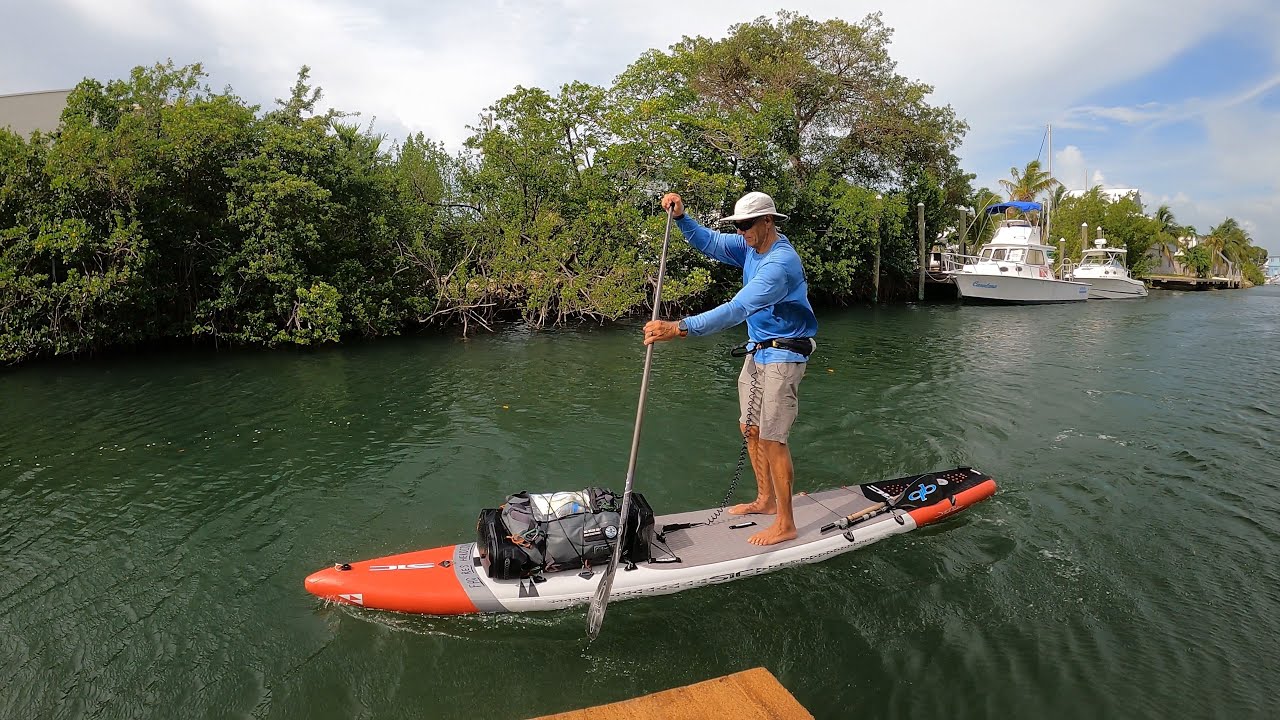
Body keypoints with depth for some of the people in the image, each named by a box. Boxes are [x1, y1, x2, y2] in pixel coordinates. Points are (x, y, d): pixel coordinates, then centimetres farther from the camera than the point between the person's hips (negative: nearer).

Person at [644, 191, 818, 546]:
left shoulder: (780, 262, -26)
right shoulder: (751, 246, 4)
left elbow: (736, 310, -35)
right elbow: (709, 242, 9)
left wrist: (679, 328, -42)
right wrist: (680, 217, -10)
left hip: (782, 356, -10)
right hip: (758, 352, 10)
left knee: (771, 438, -7)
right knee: (750, 428, 14)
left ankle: (786, 524, 6)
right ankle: (765, 500, 31)